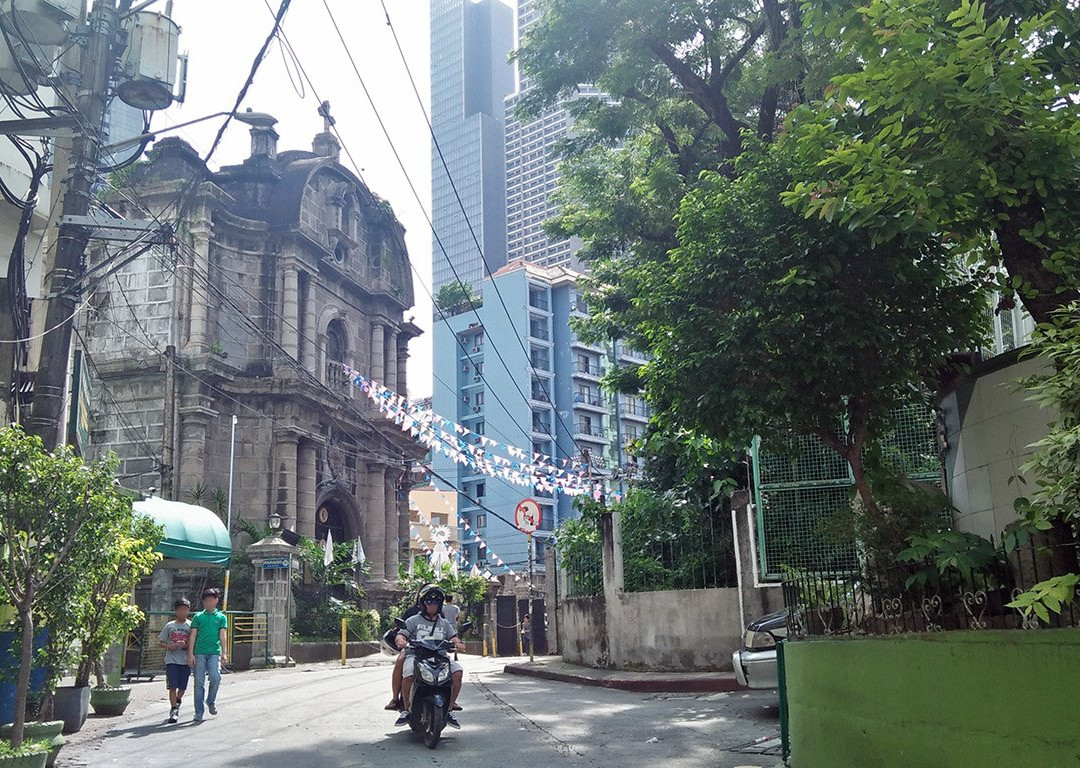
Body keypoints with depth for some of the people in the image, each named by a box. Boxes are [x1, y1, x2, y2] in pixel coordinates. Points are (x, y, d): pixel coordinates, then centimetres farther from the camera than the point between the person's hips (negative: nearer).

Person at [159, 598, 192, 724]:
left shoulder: (191, 625, 4)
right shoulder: (169, 626, 5)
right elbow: (161, 642, 9)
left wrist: (186, 645, -15)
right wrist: (169, 646, -11)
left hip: (185, 660, 1)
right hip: (171, 660, -1)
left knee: (182, 687, 7)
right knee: (173, 687, -9)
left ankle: (176, 705, 34)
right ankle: (174, 710, -1)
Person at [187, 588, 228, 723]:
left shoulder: (221, 617, 11)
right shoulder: (198, 617, 10)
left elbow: (222, 635, 4)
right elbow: (193, 636, 6)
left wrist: (224, 653, -5)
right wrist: (190, 654, -2)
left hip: (214, 652, 0)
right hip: (199, 652, 1)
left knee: (215, 677, -17)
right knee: (199, 682, 0)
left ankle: (211, 701, 10)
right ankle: (198, 713, 8)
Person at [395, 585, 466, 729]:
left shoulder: (445, 624, 23)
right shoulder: (413, 620, 14)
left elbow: (453, 637, 11)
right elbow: (401, 635, 4)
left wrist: (458, 643, -14)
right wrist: (401, 641, -22)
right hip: (415, 655, -2)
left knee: (458, 671, -24)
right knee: (408, 674, -35)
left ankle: (450, 709, -9)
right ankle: (406, 709, -12)